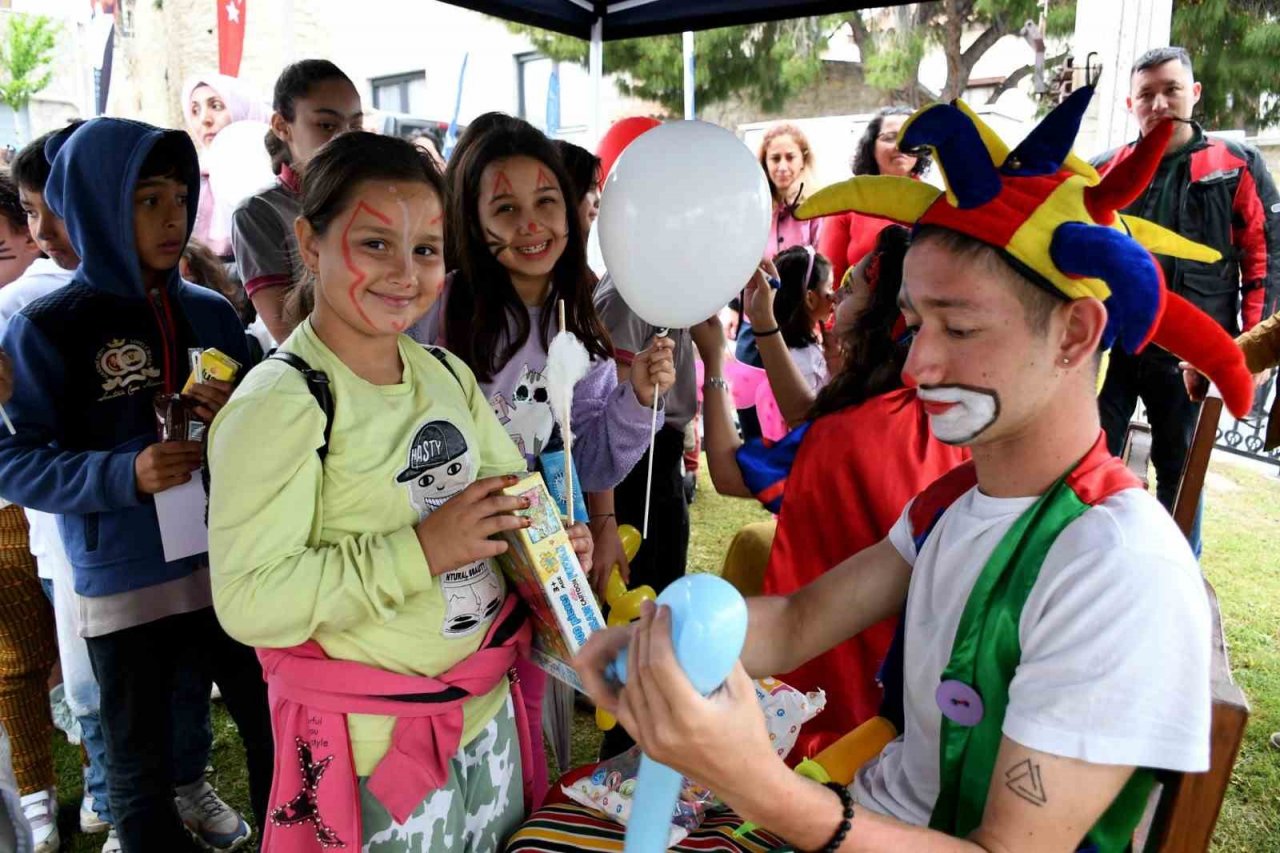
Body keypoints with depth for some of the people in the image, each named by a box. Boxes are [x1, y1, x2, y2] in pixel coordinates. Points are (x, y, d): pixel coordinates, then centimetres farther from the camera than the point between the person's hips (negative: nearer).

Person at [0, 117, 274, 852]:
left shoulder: (211, 313, 4)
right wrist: (124, 475, -22)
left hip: (231, 562, 3)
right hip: (125, 582, -3)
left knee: (278, 734, 12)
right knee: (141, 767, 13)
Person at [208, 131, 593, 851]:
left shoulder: (448, 373, 1)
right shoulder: (277, 404, -20)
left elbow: (510, 485, 11)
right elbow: (249, 601, -25)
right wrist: (421, 550, -29)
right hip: (374, 740, -6)